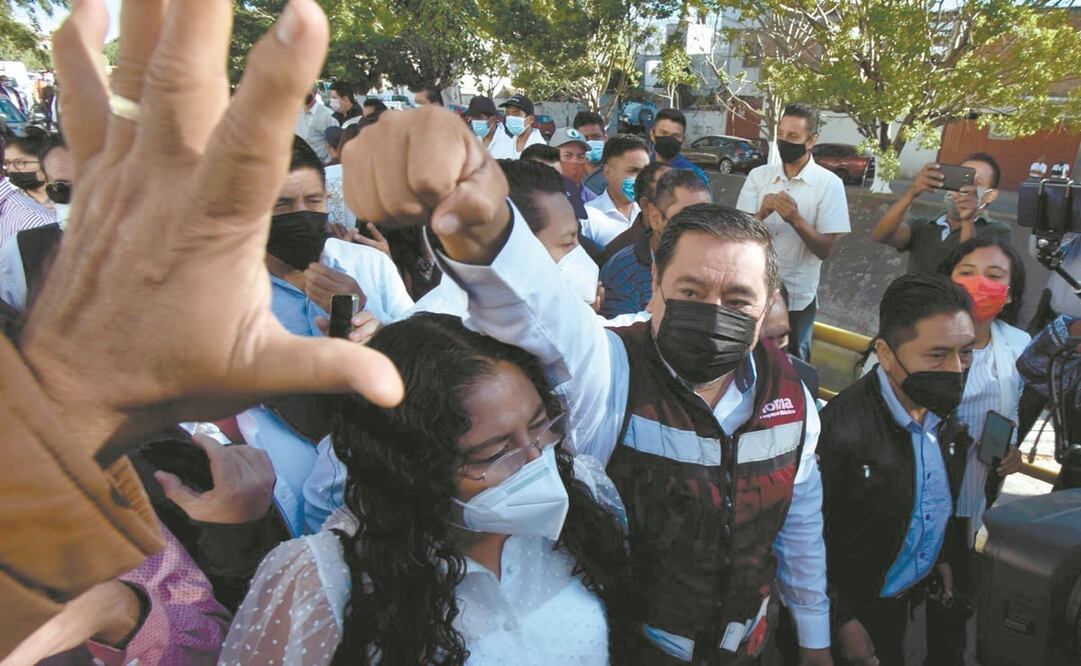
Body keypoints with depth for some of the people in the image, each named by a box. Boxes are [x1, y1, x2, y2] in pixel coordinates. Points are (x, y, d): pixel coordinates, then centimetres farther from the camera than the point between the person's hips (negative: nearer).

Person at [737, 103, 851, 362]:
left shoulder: (829, 184, -8)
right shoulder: (758, 175, 0)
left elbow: (825, 249, -11)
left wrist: (796, 219, -26)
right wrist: (762, 214, -24)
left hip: (797, 297, -2)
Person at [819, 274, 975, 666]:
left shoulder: (946, 410, -10)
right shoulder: (841, 428, -33)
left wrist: (944, 556, 14)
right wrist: (843, 621, -15)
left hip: (908, 598, 6)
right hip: (855, 605, -6)